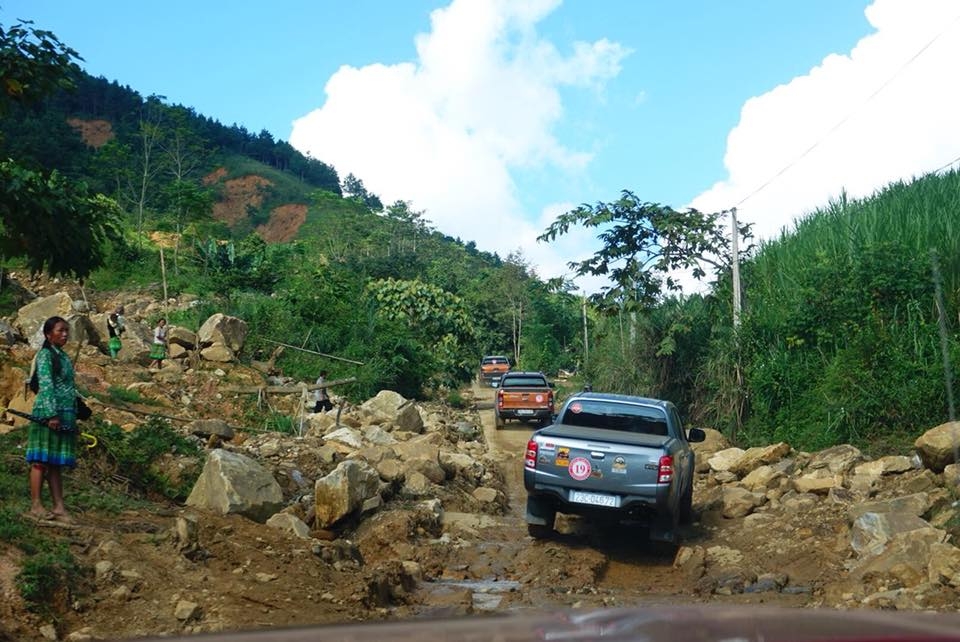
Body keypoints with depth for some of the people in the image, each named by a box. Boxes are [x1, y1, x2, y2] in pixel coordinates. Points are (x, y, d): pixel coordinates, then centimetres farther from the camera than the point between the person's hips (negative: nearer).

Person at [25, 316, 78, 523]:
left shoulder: (63, 356, 18)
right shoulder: (45, 354, -6)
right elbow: (46, 385, -15)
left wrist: (73, 416, 19)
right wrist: (52, 414, -22)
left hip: (66, 415, 8)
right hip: (48, 414, -8)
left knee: (57, 463, 7)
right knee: (42, 460, -4)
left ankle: (59, 507, 6)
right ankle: (36, 506, -1)